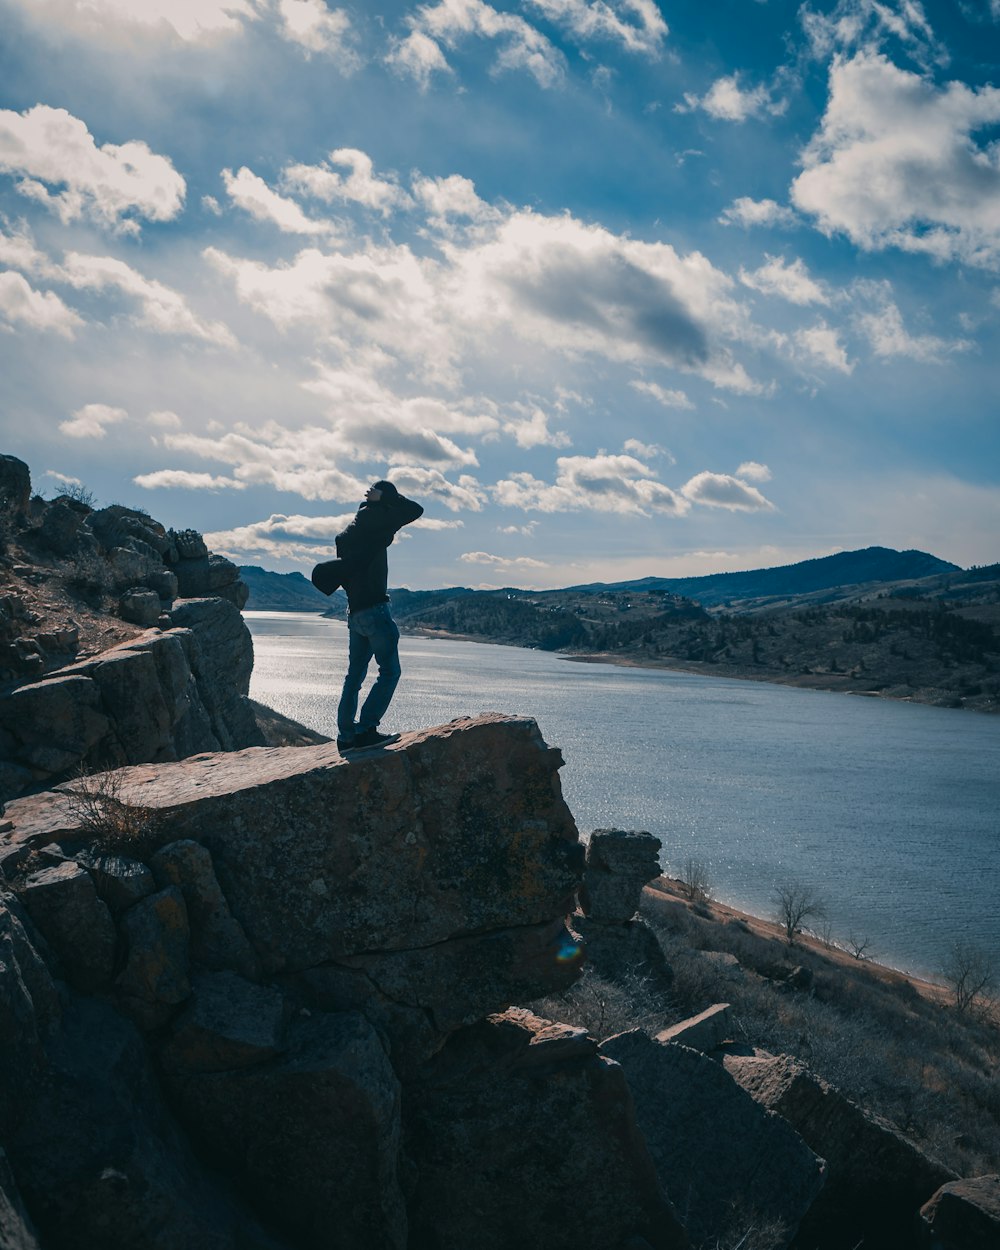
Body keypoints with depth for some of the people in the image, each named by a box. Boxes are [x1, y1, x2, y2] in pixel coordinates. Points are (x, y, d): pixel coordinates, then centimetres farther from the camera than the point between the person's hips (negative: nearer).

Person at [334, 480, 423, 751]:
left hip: (354, 612, 9)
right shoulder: (375, 520, -9)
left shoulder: (347, 533, 16)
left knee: (355, 675, 12)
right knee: (389, 671, -4)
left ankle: (346, 735, 14)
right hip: (374, 608, -9)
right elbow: (415, 510, -10)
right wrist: (384, 497, -1)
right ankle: (365, 730, -10)